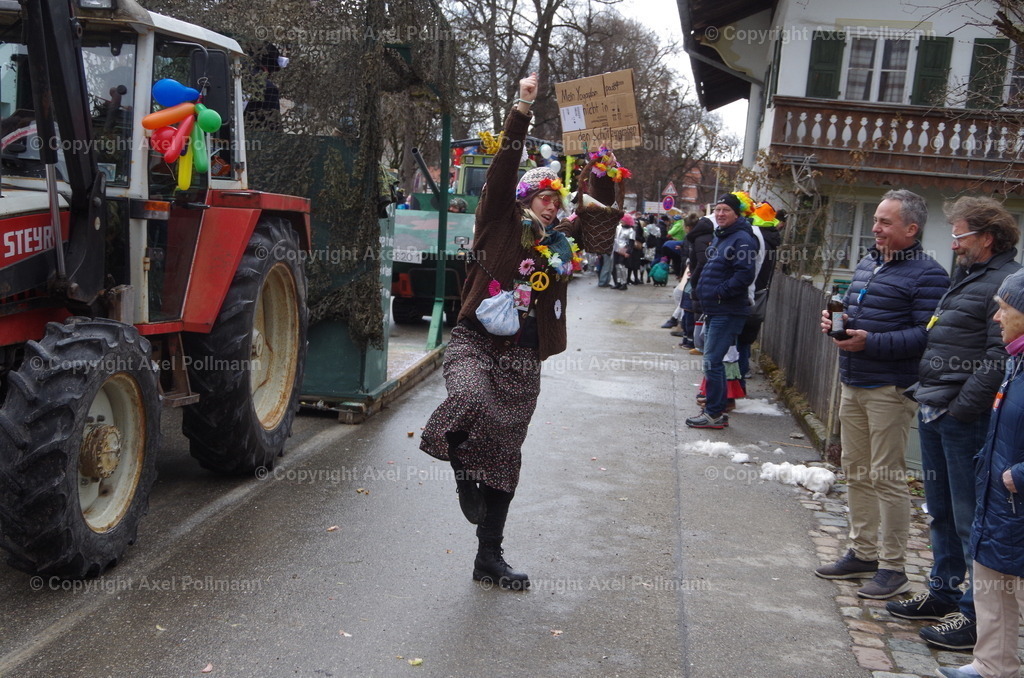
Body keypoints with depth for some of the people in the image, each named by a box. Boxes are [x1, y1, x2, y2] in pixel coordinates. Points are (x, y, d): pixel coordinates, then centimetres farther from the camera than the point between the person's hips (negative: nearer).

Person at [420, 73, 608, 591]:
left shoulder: (558, 241, 14)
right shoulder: (498, 225, 2)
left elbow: (600, 230, 8)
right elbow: (502, 173, -8)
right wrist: (521, 112, -14)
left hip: (521, 359, 4)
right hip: (475, 340, -4)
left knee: (504, 458, 7)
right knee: (471, 401, -38)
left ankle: (489, 557, 18)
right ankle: (463, 473, -7)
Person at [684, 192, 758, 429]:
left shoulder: (742, 239, -14)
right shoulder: (720, 237, 16)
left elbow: (745, 275, -23)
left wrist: (719, 293, -18)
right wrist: (700, 292, 15)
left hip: (727, 312, -10)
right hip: (713, 310, 10)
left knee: (712, 361, -9)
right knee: (713, 361, 15)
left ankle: (714, 413, -1)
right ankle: (716, 410, 24)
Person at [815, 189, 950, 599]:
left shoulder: (927, 275, -12)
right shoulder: (867, 264, 15)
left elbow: (926, 335, -21)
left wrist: (870, 342, -25)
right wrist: (835, 320, 5)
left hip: (890, 391, -9)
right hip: (853, 385, 9)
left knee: (887, 477, -3)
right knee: (856, 472, 15)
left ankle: (892, 568, 8)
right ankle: (863, 553, 27)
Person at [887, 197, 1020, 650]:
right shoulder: (967, 277, 17)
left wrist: (961, 408, -21)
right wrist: (925, 393, 16)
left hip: (966, 421, -10)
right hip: (934, 414, 10)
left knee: (971, 519, -1)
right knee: (941, 512, 19)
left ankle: (976, 616, 8)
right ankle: (943, 592, 32)